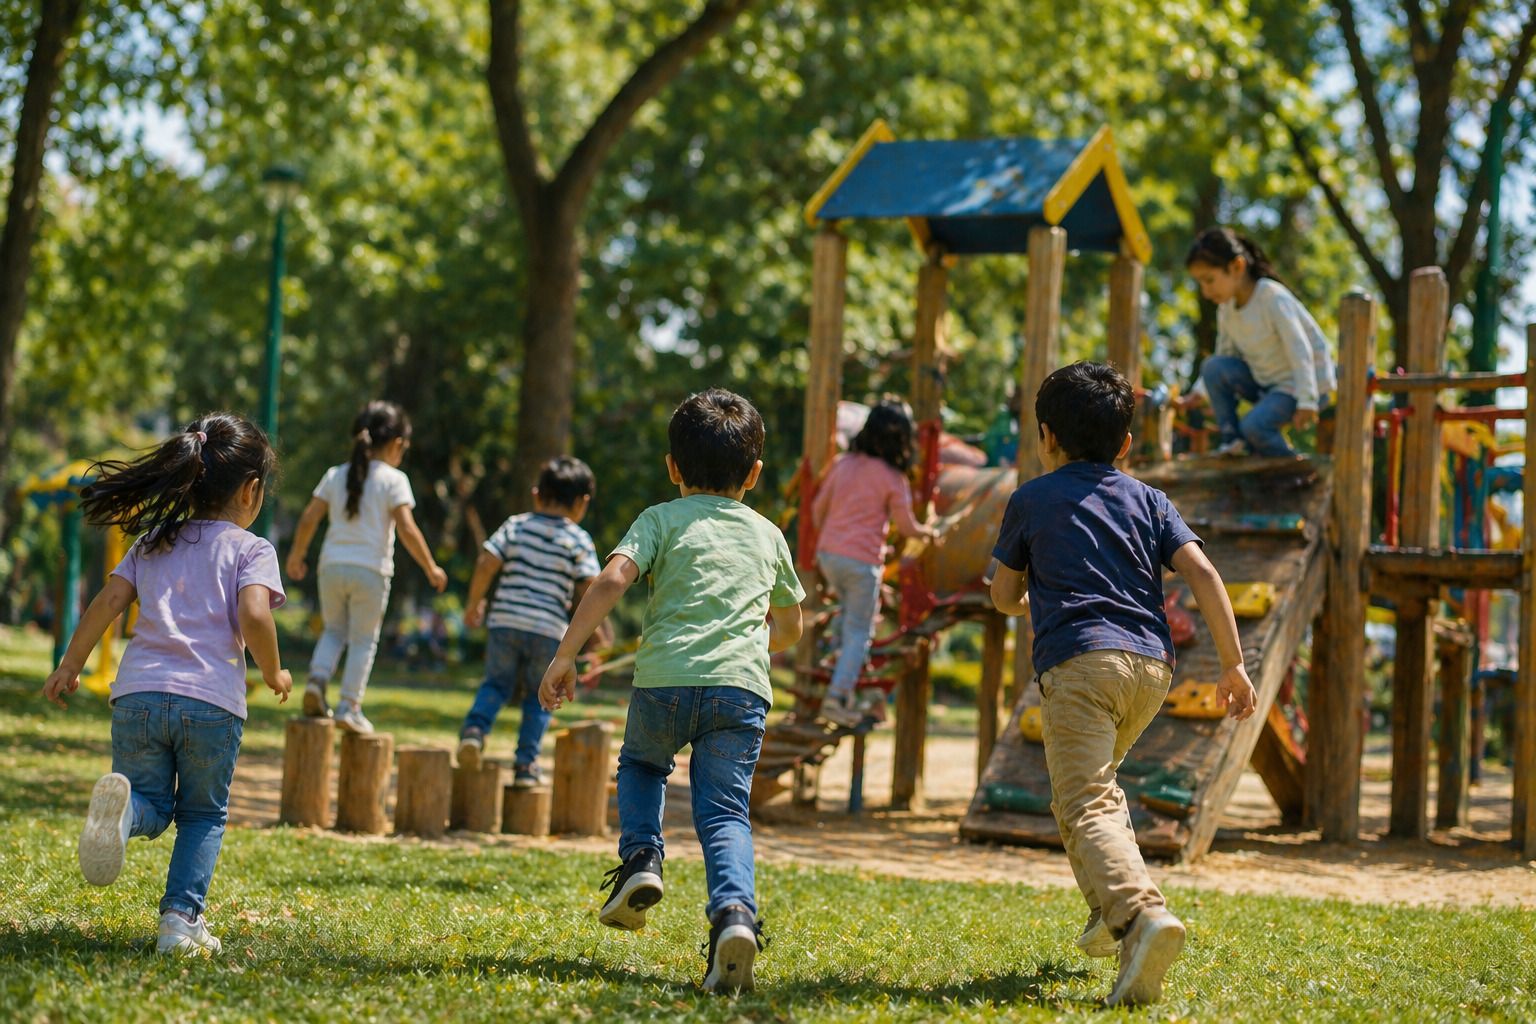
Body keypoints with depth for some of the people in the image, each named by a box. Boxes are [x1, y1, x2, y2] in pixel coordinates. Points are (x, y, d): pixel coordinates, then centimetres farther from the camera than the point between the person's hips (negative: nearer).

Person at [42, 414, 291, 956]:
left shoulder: (153, 542, 16)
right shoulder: (251, 550, 3)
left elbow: (108, 602, 9)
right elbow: (254, 615, -13)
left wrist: (69, 666, 18)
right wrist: (273, 673, 3)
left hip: (138, 696, 3)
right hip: (213, 702, -3)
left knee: (152, 807, 13)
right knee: (204, 815, 16)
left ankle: (122, 802, -24)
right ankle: (182, 917, 1)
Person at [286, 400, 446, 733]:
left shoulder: (336, 475, 8)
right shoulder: (393, 480, -4)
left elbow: (308, 519, 5)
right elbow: (407, 528, -12)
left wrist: (296, 556, 19)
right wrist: (431, 568, -4)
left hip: (333, 565, 4)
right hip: (371, 569, -4)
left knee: (334, 629, 20)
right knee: (364, 639, 7)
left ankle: (317, 679, -4)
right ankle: (349, 706, 4)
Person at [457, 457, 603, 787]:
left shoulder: (516, 525, 6)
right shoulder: (579, 541, 0)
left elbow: (486, 563, -1)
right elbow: (588, 587, -8)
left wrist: (474, 604, 10)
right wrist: (596, 624, 7)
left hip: (505, 621, 2)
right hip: (548, 630, -2)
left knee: (497, 683, 17)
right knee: (539, 697, 12)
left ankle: (475, 728, -9)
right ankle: (525, 763, 7)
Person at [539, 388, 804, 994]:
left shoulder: (662, 520, 12)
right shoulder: (767, 536, 24)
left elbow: (611, 581, -5)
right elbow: (790, 628, 35)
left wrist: (565, 656, -4)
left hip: (665, 678, -1)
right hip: (742, 688, 1)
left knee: (641, 763, 29)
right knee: (725, 811, 2)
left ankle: (641, 858, 6)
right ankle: (735, 911, -25)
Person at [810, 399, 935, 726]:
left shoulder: (843, 464, 4)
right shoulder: (892, 478, -10)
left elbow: (818, 508, 10)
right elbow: (907, 527, -4)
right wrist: (928, 531, 17)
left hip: (828, 553, 5)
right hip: (862, 561, -5)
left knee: (851, 610, 32)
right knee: (860, 630, 4)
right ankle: (838, 695, -2)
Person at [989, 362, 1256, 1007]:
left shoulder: (1031, 500, 12)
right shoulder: (1149, 500, 19)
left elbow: (1004, 596, 21)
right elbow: (1202, 573, 5)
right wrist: (1234, 664, 6)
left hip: (1080, 662, -5)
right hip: (1152, 664, 5)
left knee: (1085, 807, -15)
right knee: (1095, 778, 29)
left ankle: (1142, 914, -40)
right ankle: (1110, 913, 20)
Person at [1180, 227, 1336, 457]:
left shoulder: (1272, 298, -23)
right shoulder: (1226, 308, 0)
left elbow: (1300, 352, -24)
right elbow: (1225, 356, 9)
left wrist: (1306, 402, -27)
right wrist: (1199, 393, -2)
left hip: (1300, 382, -7)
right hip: (1263, 381, 7)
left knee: (1254, 425, -29)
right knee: (1213, 367, -14)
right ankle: (1231, 440, -7)